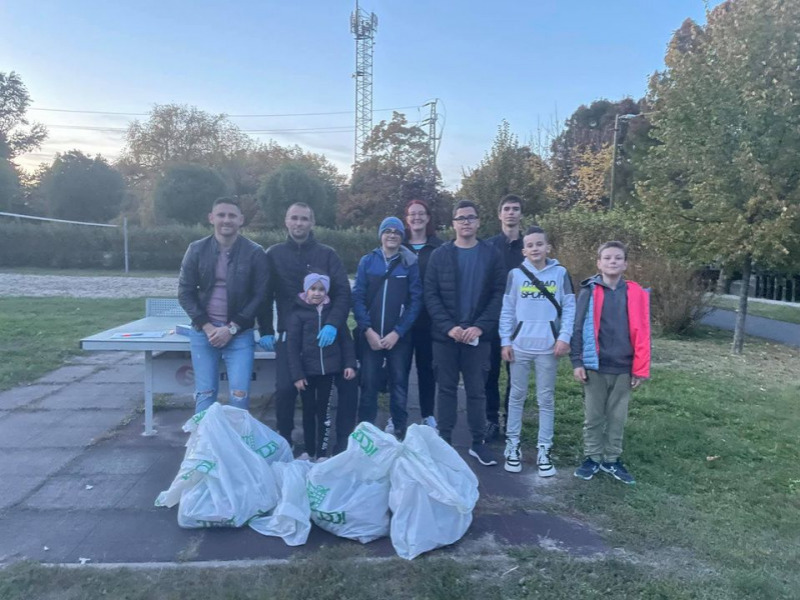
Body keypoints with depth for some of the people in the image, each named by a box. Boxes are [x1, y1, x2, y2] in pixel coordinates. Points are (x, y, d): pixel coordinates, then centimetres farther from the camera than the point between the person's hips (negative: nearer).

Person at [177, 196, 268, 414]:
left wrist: (232, 328, -10)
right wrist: (206, 326, -8)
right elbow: (185, 293, 3)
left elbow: (260, 295, -5)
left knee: (239, 395, -5)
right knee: (204, 394, 6)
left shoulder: (254, 253, -4)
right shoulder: (196, 250, 2)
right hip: (203, 332, 2)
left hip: (239, 334, -2)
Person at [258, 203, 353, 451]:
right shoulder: (274, 254, 7)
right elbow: (265, 295, 8)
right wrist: (265, 331, 0)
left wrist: (333, 324, -20)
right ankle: (284, 440, 20)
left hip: (326, 332, 0)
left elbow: (343, 292, -5)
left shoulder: (327, 254, 4)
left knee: (347, 383, -3)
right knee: (285, 388, -4)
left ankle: (344, 440, 15)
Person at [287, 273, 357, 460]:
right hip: (307, 371, -1)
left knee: (323, 411, 8)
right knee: (308, 411, 10)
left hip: (328, 370, 1)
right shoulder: (298, 313, -3)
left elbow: (345, 339, 6)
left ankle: (322, 452, 18)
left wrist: (350, 363, -4)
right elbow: (292, 346, -6)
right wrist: (297, 374, -10)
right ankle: (309, 450, 24)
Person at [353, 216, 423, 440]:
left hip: (399, 336, -1)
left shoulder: (410, 263, 1)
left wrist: (397, 332, -12)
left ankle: (398, 430, 20)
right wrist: (368, 330, -11)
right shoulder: (367, 261, 4)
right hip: (370, 335, 1)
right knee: (368, 385, 3)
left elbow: (416, 300, -4)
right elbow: (358, 297, 0)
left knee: (399, 385, 6)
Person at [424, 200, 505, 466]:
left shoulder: (491, 254, 4)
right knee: (447, 389, 8)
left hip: (478, 336, 0)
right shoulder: (440, 255, 3)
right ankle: (444, 440, 20)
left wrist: (481, 326, -14)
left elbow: (499, 294, -2)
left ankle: (478, 443, 19)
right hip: (445, 335, 0)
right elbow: (430, 295, -2)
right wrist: (449, 326, -14)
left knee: (476, 390, 7)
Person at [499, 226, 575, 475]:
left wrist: (564, 337, -8)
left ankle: (544, 449, 17)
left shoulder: (560, 273, 2)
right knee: (517, 396, 8)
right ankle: (512, 445, 18)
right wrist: (505, 341, -1)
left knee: (546, 399, 8)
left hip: (548, 347, 0)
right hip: (520, 346, 0)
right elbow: (507, 310, 4)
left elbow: (569, 308, 2)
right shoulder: (516, 274, 2)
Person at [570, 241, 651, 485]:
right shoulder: (589, 291, -3)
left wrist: (640, 369, -2)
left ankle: (612, 459, 29)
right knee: (593, 416, 11)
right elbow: (578, 328, -3)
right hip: (594, 367, -1)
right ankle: (592, 458, 26)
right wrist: (577, 361, -8)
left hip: (623, 368, 2)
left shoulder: (636, 293, 0)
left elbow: (641, 333, 0)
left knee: (617, 418, 13)